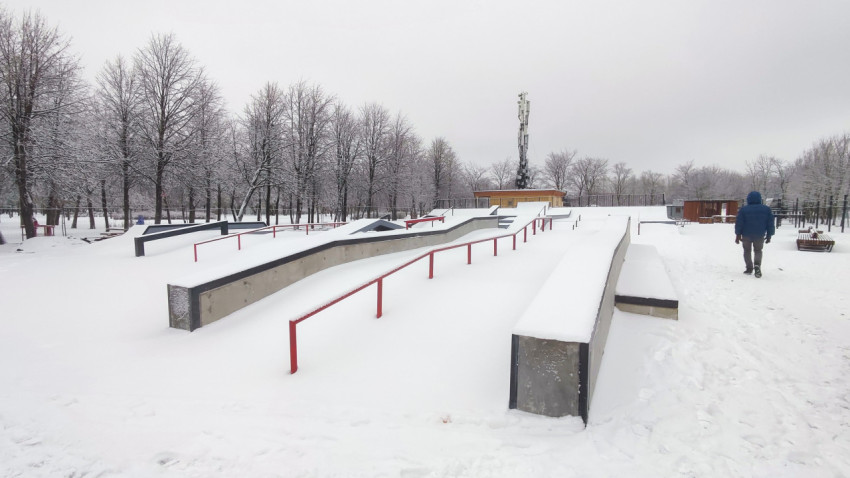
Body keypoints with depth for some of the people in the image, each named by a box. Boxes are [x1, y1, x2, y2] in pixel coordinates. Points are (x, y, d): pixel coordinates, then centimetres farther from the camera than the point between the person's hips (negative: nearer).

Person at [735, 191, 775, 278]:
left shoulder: (743, 209, -8)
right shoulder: (766, 209, 0)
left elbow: (739, 223, -8)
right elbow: (770, 224, 4)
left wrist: (738, 235, -1)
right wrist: (769, 236, 11)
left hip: (746, 235, -2)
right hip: (760, 236, 2)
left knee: (747, 251, 14)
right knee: (758, 250, 15)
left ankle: (749, 268, 12)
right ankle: (757, 265, -10)